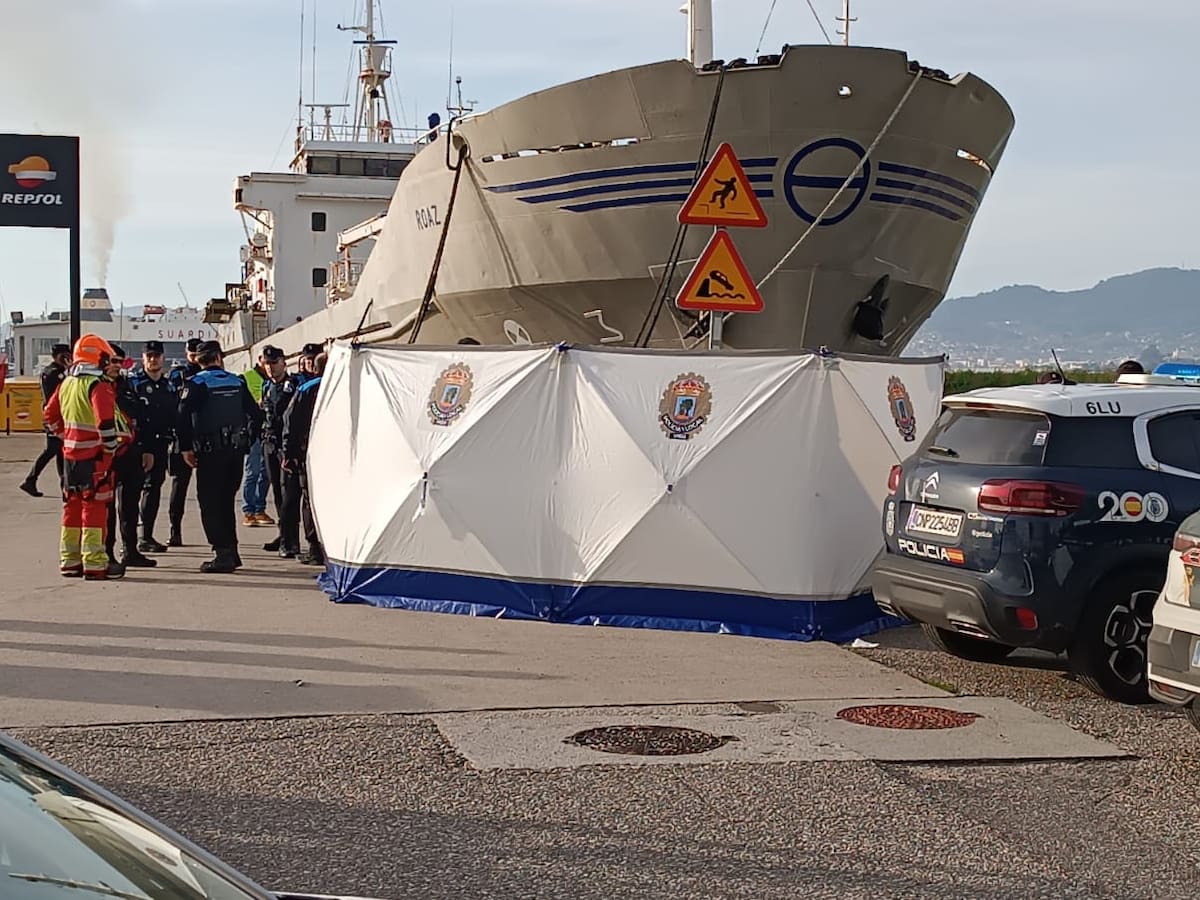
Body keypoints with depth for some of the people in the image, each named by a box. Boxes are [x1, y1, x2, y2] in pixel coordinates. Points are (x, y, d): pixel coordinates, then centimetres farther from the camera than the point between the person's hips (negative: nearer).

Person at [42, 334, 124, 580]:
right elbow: (105, 421, -24)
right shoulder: (98, 386, -15)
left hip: (70, 454, 8)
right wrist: (111, 448, -12)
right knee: (95, 507, -4)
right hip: (94, 456, -8)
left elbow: (51, 415, 19)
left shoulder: (66, 384, 10)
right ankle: (94, 564, -3)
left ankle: (69, 560, 21)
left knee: (72, 506, 15)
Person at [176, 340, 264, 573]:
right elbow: (256, 414, 9)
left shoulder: (196, 383, -4)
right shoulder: (237, 382, 9)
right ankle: (231, 551, 16)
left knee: (210, 502, 0)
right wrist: (246, 441, 17)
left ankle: (222, 552, -7)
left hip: (210, 451, -5)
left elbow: (183, 417, -14)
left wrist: (185, 448, -7)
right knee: (226, 501, 16)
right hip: (236, 450, 5)